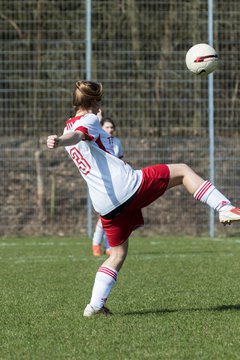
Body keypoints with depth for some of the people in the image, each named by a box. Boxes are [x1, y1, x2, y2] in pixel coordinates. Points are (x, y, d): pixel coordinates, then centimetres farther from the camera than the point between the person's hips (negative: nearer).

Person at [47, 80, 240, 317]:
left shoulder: (68, 126, 20)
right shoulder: (88, 121, -5)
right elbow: (77, 136, -28)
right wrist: (59, 141, -49)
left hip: (105, 205, 8)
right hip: (127, 186, -8)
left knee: (117, 253, 19)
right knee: (182, 171, 9)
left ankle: (95, 304, 6)